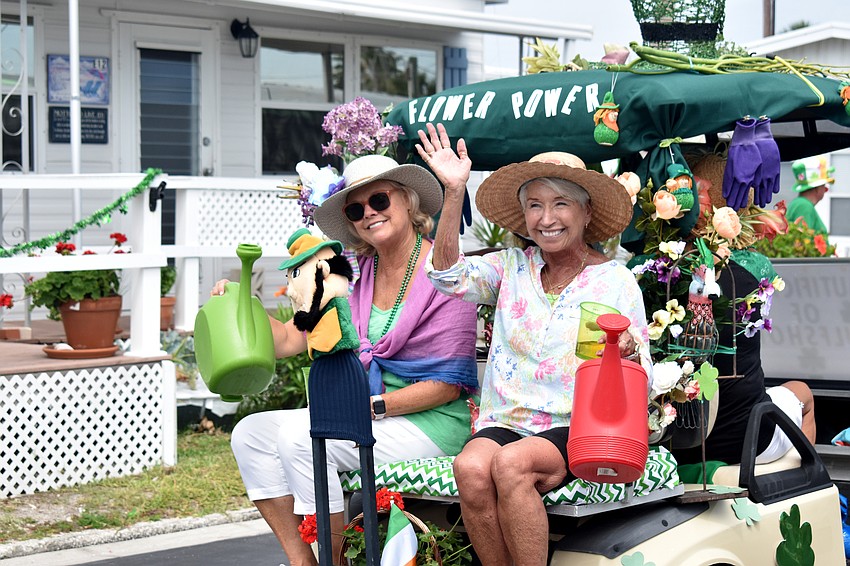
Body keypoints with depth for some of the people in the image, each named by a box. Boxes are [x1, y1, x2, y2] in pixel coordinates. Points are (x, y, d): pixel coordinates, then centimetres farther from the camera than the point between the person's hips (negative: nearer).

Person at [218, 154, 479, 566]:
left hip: (430, 423, -8)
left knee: (299, 435, -25)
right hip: (367, 418, 8)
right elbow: (290, 339, 7)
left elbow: (448, 385, -13)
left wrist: (372, 406, -19)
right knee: (251, 433, -3)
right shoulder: (354, 276, 9)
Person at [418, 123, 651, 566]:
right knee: (471, 467, -31)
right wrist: (454, 193, -12)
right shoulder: (512, 267, 13)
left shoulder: (616, 281, 6)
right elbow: (449, 276, -6)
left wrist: (627, 350, -19)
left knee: (511, 463, -33)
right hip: (504, 422, 3)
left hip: (577, 429, -2)